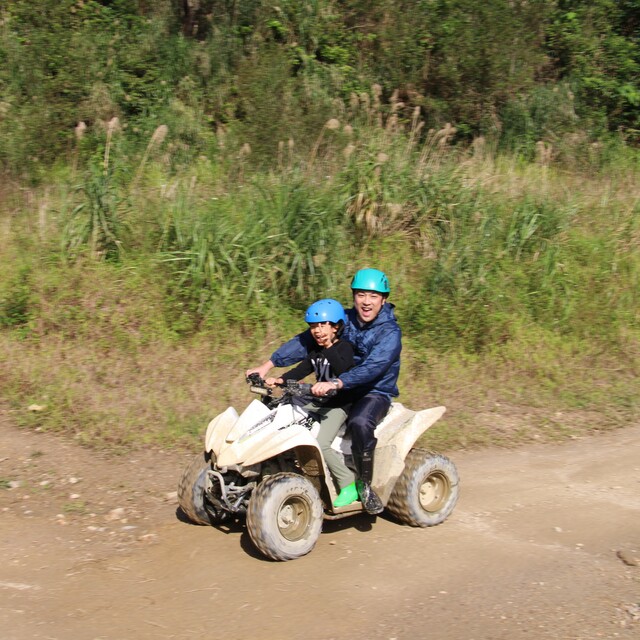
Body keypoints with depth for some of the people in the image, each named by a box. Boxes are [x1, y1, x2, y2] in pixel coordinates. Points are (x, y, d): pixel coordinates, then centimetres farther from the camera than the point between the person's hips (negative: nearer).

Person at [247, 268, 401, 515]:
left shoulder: (390, 331, -14)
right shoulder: (343, 319, 3)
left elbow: (373, 367, -30)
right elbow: (304, 341, 0)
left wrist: (335, 383, -45)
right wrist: (268, 364, -10)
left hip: (376, 393, -6)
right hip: (340, 391, 6)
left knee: (360, 423, -38)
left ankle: (365, 485, -18)